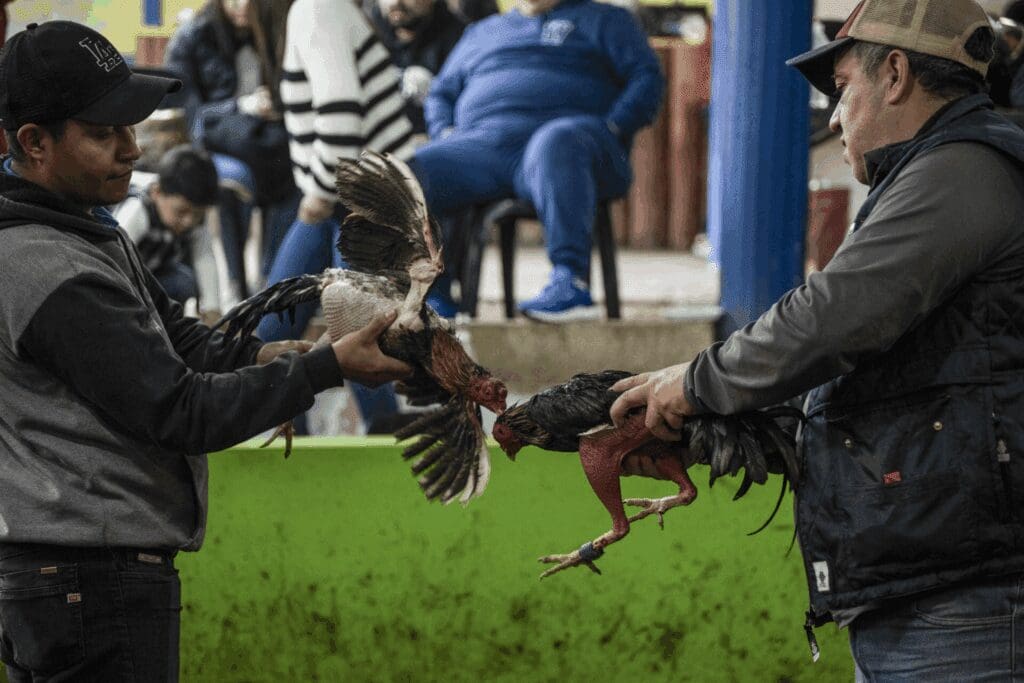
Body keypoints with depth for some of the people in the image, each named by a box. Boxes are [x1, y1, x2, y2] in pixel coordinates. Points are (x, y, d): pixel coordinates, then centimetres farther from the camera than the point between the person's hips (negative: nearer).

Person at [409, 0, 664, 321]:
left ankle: (569, 281, -52)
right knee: (411, 172, -24)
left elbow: (646, 78, 9)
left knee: (556, 144, -41)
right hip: (481, 144, 4)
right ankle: (435, 295, -22)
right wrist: (446, 134, 11)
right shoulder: (481, 32, 36)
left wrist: (610, 129, -8)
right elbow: (440, 94, 35)